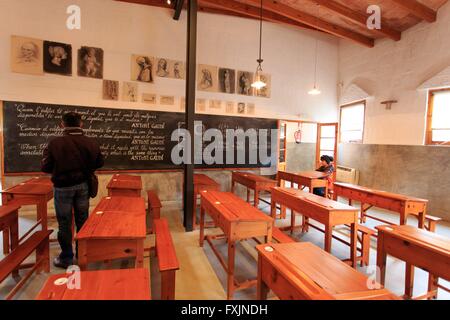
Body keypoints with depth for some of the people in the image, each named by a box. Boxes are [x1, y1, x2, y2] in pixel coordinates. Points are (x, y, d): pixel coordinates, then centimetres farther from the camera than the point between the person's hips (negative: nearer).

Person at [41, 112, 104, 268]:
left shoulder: (55, 143, -17)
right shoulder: (91, 143, -9)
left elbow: (45, 168, -8)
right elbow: (99, 163, 2)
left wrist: (47, 152, 10)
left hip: (63, 188, -3)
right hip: (83, 185, 3)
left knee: (64, 223, 11)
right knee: (82, 220, 16)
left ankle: (66, 258, 23)